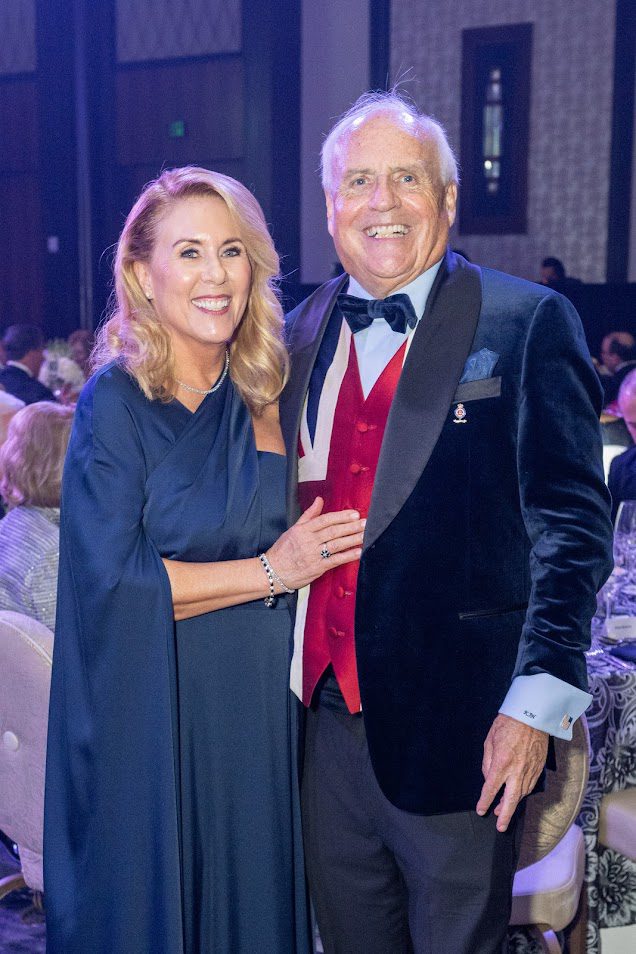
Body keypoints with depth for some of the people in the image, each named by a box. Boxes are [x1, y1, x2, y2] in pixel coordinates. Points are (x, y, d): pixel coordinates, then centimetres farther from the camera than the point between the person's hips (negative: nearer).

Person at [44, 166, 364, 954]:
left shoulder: (261, 394, 6)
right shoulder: (117, 401, -10)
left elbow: (299, 533, 11)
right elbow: (109, 575, -17)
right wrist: (268, 573, -15)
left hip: (262, 703, 5)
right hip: (156, 712, -5)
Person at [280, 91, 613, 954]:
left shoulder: (528, 323, -8)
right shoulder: (300, 333, 8)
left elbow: (573, 522, -12)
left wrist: (537, 701, -17)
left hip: (456, 721, -5)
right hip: (325, 709, 5)